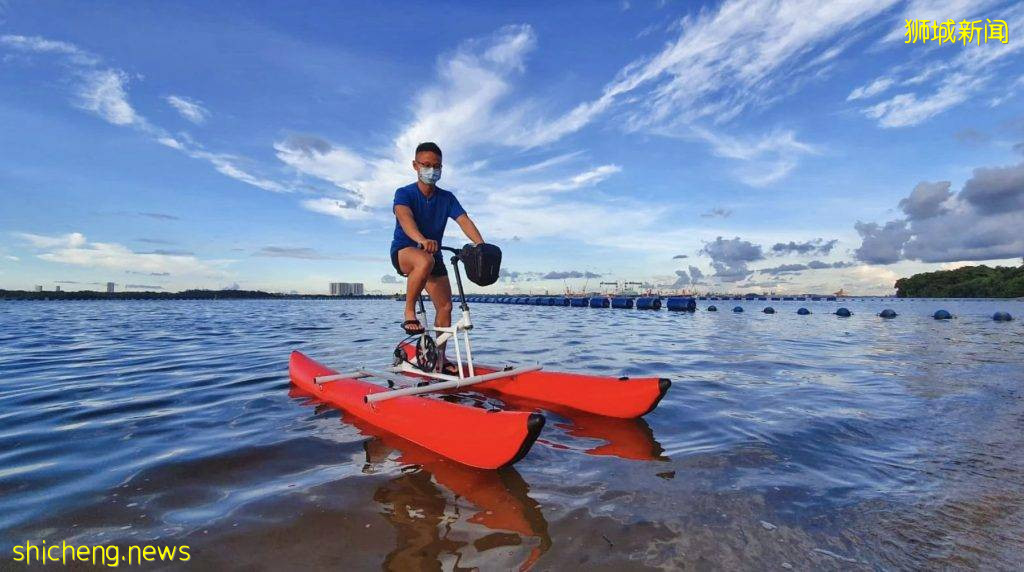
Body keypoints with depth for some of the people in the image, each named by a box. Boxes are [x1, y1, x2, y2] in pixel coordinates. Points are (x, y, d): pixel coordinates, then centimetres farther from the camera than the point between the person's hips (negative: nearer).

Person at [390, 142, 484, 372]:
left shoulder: (447, 198, 1)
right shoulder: (404, 193, -10)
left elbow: (464, 221, -14)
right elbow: (404, 217, -32)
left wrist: (481, 244, -34)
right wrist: (422, 240, -54)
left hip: (433, 254, 5)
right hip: (403, 252, -5)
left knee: (445, 306, -3)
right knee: (425, 261, -41)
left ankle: (440, 357, 9)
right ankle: (409, 312, -24)